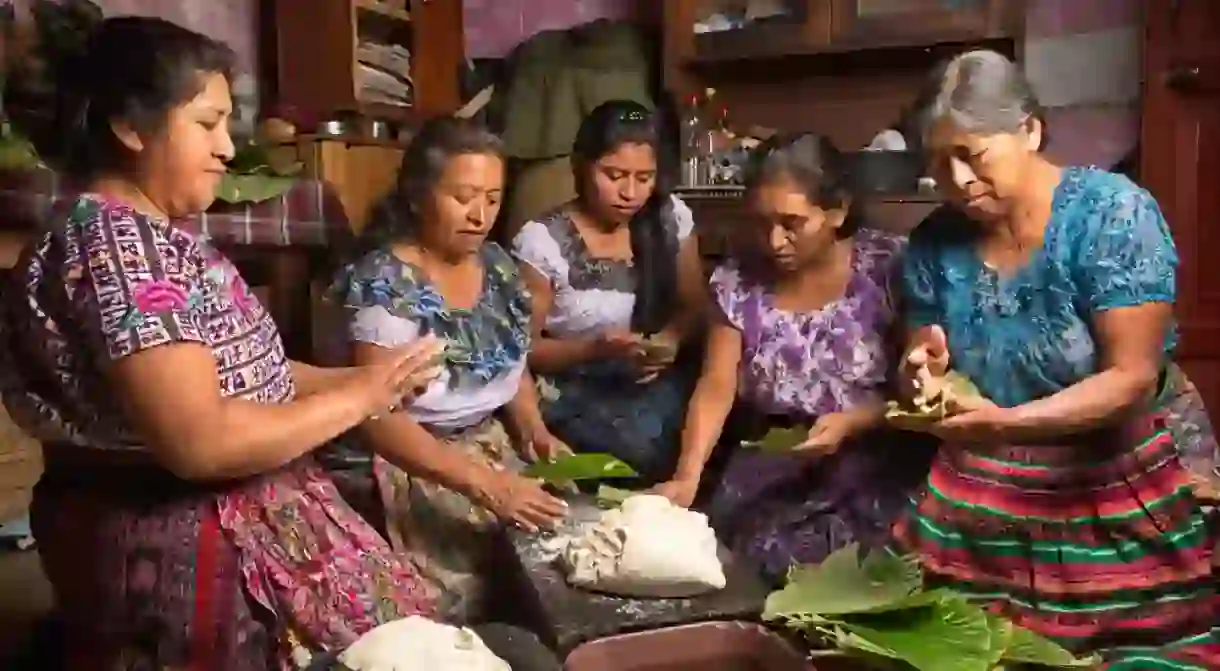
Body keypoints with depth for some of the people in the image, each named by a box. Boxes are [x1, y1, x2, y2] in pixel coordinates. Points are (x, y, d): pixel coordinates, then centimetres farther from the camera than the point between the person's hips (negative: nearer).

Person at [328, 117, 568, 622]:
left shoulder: (498, 265, 6)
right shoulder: (385, 281, -14)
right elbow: (378, 414, -20)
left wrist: (535, 430, -2)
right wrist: (483, 483, -28)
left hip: (490, 447, 6)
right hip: (411, 464, -6)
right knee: (466, 596, -24)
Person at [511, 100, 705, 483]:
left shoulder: (672, 218, 2)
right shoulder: (542, 242, -11)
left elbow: (692, 306, 12)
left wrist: (670, 340, -10)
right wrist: (595, 348, -20)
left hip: (659, 385, 4)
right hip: (579, 396, -4)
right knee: (650, 449, -29)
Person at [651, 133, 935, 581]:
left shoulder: (886, 267, -8)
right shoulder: (738, 280, -1)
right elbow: (716, 388, -5)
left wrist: (851, 422, -23)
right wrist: (687, 477, -18)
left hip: (876, 471, -2)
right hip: (772, 473, 3)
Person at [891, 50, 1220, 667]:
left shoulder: (1112, 212, -16)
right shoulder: (933, 242, -3)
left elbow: (1132, 377, -21)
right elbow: (918, 370, 6)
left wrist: (1010, 423, -35)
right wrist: (926, 374, -19)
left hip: (1124, 490, -3)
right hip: (985, 498, 3)